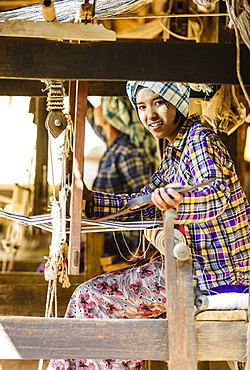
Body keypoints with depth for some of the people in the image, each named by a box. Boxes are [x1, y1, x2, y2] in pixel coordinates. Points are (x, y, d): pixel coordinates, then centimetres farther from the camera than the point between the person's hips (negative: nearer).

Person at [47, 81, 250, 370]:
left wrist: (176, 198, -53)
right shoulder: (174, 150, 15)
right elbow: (143, 205, 17)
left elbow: (218, 194, -32)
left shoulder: (199, 139, -14)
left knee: (92, 297, -7)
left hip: (217, 271, -10)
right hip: (196, 261, 10)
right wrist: (88, 198, 4)